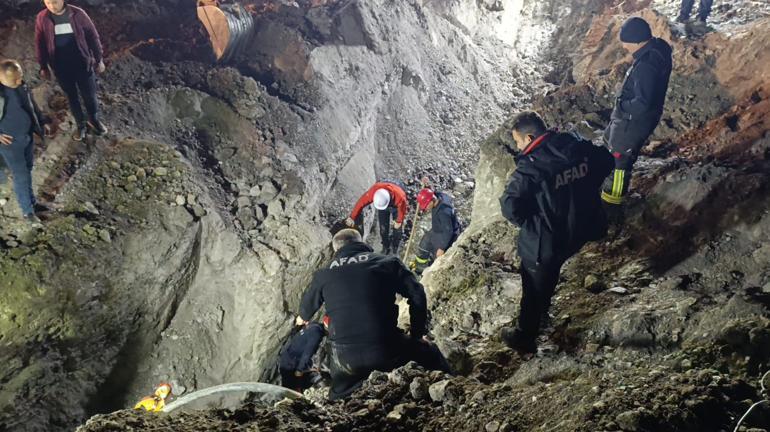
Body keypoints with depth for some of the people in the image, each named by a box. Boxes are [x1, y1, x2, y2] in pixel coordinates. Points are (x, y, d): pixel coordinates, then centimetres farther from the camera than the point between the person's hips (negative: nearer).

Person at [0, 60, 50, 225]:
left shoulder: (21, 85, -7)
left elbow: (31, 104, 12)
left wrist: (43, 122, 17)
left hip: (28, 135, 6)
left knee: (28, 170, 21)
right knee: (21, 176, 5)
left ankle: (31, 201, 39)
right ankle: (27, 211, 20)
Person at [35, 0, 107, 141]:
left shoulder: (77, 14, -14)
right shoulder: (42, 18, -10)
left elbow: (93, 36, -4)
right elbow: (40, 44, 2)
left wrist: (99, 59, 0)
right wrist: (43, 67, 6)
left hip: (82, 64, -1)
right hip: (61, 68, 1)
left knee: (89, 95, 13)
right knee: (72, 97, 16)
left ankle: (94, 120, 38)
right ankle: (80, 124, 35)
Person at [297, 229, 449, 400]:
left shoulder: (323, 274, 11)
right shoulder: (388, 262, 4)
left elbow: (308, 304, 29)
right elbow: (417, 295, -3)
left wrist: (303, 318, 53)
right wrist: (417, 334, 10)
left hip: (345, 359, 2)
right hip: (387, 351, -1)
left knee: (337, 396, 31)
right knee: (427, 350, 27)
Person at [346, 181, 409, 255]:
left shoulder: (400, 197, -46)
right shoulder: (373, 191, -41)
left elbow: (402, 210, -24)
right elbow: (361, 203, -29)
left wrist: (398, 221, -10)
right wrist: (352, 218, -23)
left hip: (396, 207, -2)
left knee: (397, 229, -5)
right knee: (383, 228, 1)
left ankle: (394, 250, 14)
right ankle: (385, 248, 21)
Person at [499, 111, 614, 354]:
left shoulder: (530, 167, -27)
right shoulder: (579, 147, -8)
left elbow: (510, 207, -29)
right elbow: (606, 162, 10)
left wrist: (527, 221, -8)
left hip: (544, 242, -5)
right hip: (580, 232, 5)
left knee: (534, 289, 15)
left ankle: (525, 338, 35)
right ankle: (542, 309, 57)